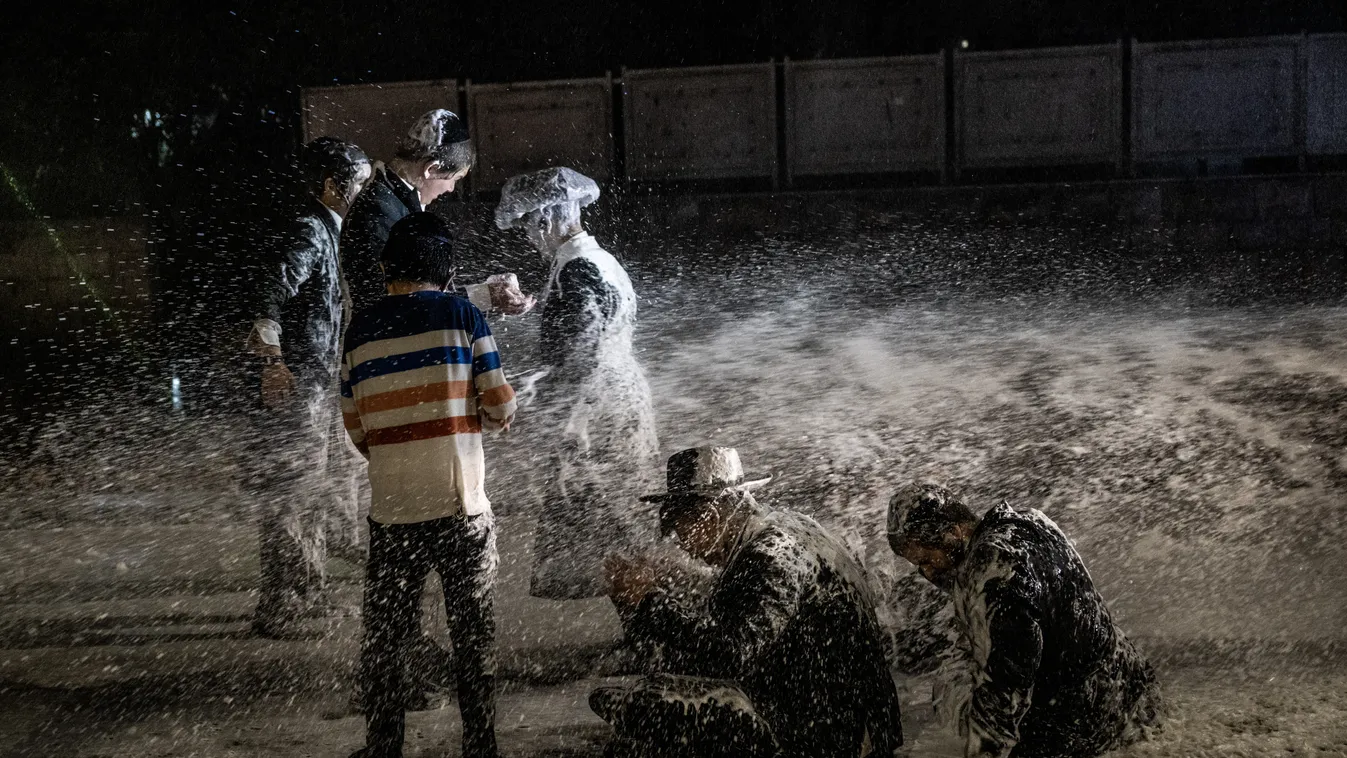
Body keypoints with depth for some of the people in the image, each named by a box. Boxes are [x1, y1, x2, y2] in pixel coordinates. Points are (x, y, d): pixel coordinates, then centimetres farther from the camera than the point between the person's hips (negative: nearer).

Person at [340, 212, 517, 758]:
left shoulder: (361, 329, 2)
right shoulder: (463, 315, -5)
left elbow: (355, 426, 6)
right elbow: (500, 407, -6)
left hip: (391, 509, 2)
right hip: (462, 507, -1)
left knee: (384, 637, 14)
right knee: (473, 632, 11)